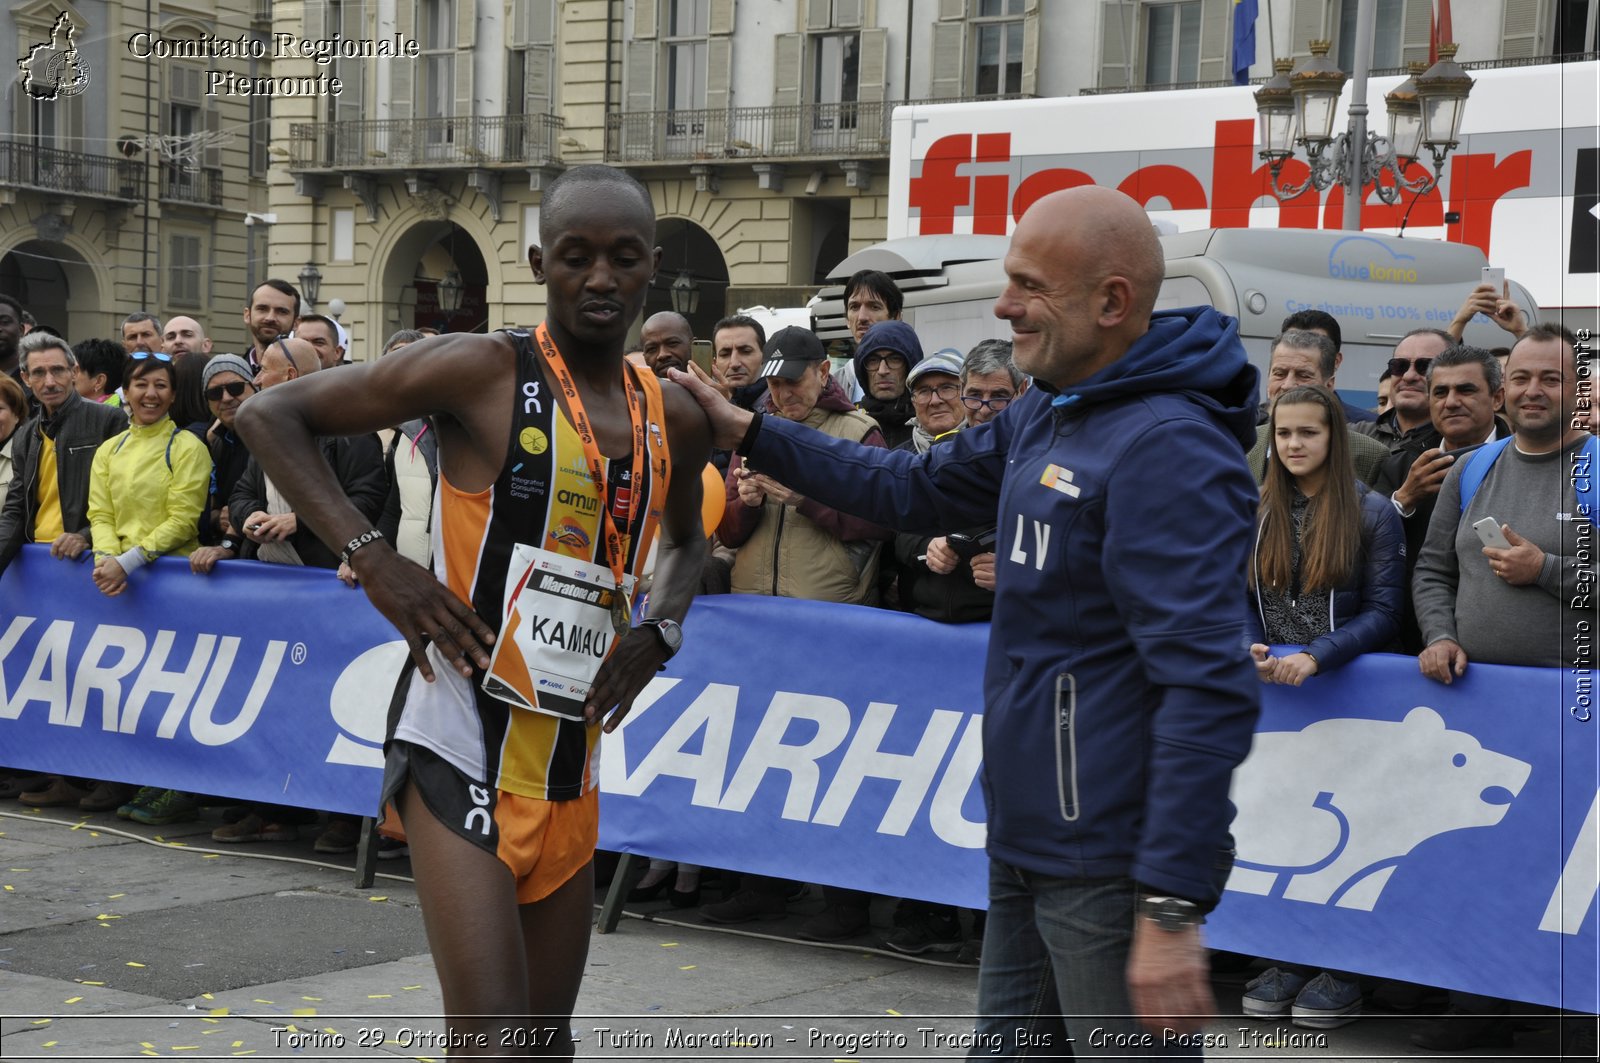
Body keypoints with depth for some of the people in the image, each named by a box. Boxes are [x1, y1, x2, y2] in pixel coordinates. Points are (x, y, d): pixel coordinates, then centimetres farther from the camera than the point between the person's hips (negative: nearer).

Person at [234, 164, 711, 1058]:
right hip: (462, 744, -6)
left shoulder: (676, 420, 7)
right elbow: (270, 415, -6)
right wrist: (371, 556, -16)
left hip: (572, 757, 6)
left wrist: (660, 629, 7)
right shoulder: (483, 372, -10)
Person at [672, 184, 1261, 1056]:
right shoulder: (1044, 415, 11)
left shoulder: (1168, 447, -20)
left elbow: (1208, 689, -26)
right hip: (1029, 847, 10)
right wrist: (746, 432, 17)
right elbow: (915, 490, 24)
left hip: (1111, 865, -10)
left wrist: (1172, 908, -28)